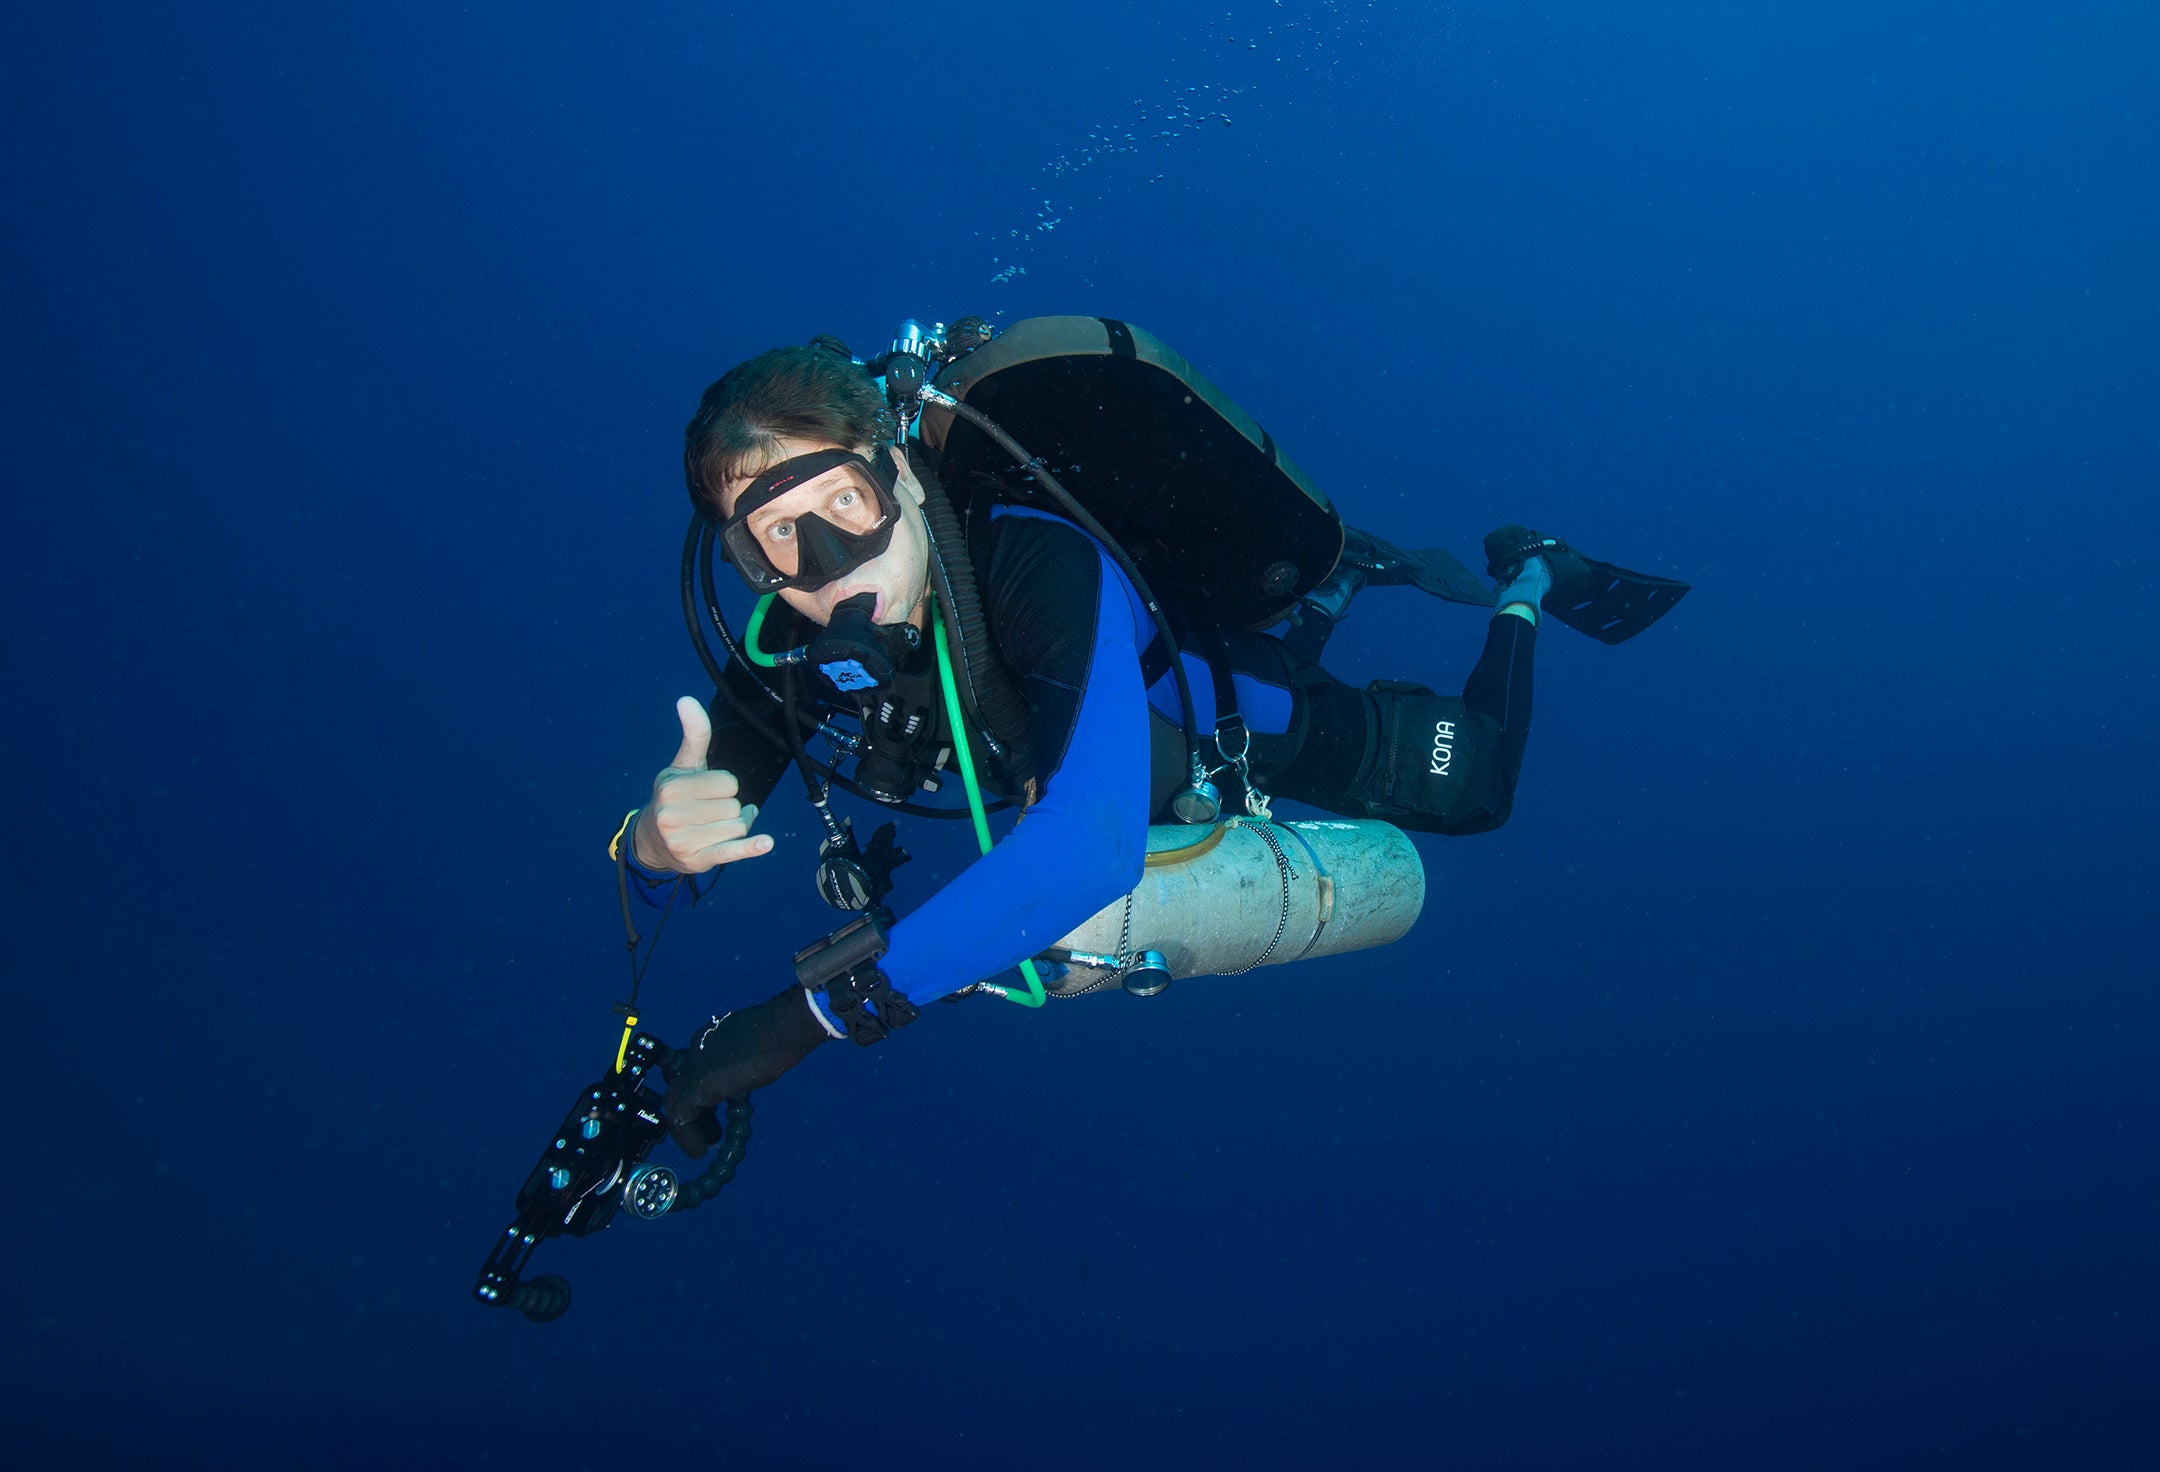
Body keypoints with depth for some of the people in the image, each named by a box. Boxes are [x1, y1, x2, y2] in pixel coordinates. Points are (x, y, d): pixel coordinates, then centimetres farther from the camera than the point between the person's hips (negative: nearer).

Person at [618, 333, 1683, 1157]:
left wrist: (813, 1012, -67)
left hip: (1234, 717, -5)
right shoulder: (797, 642, -33)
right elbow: (676, 870, -25)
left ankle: (1523, 582, 40)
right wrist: (659, 845, -53)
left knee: (1471, 786, 17)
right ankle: (1337, 581, 55)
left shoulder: (1038, 565, -49)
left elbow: (1095, 838, -64)